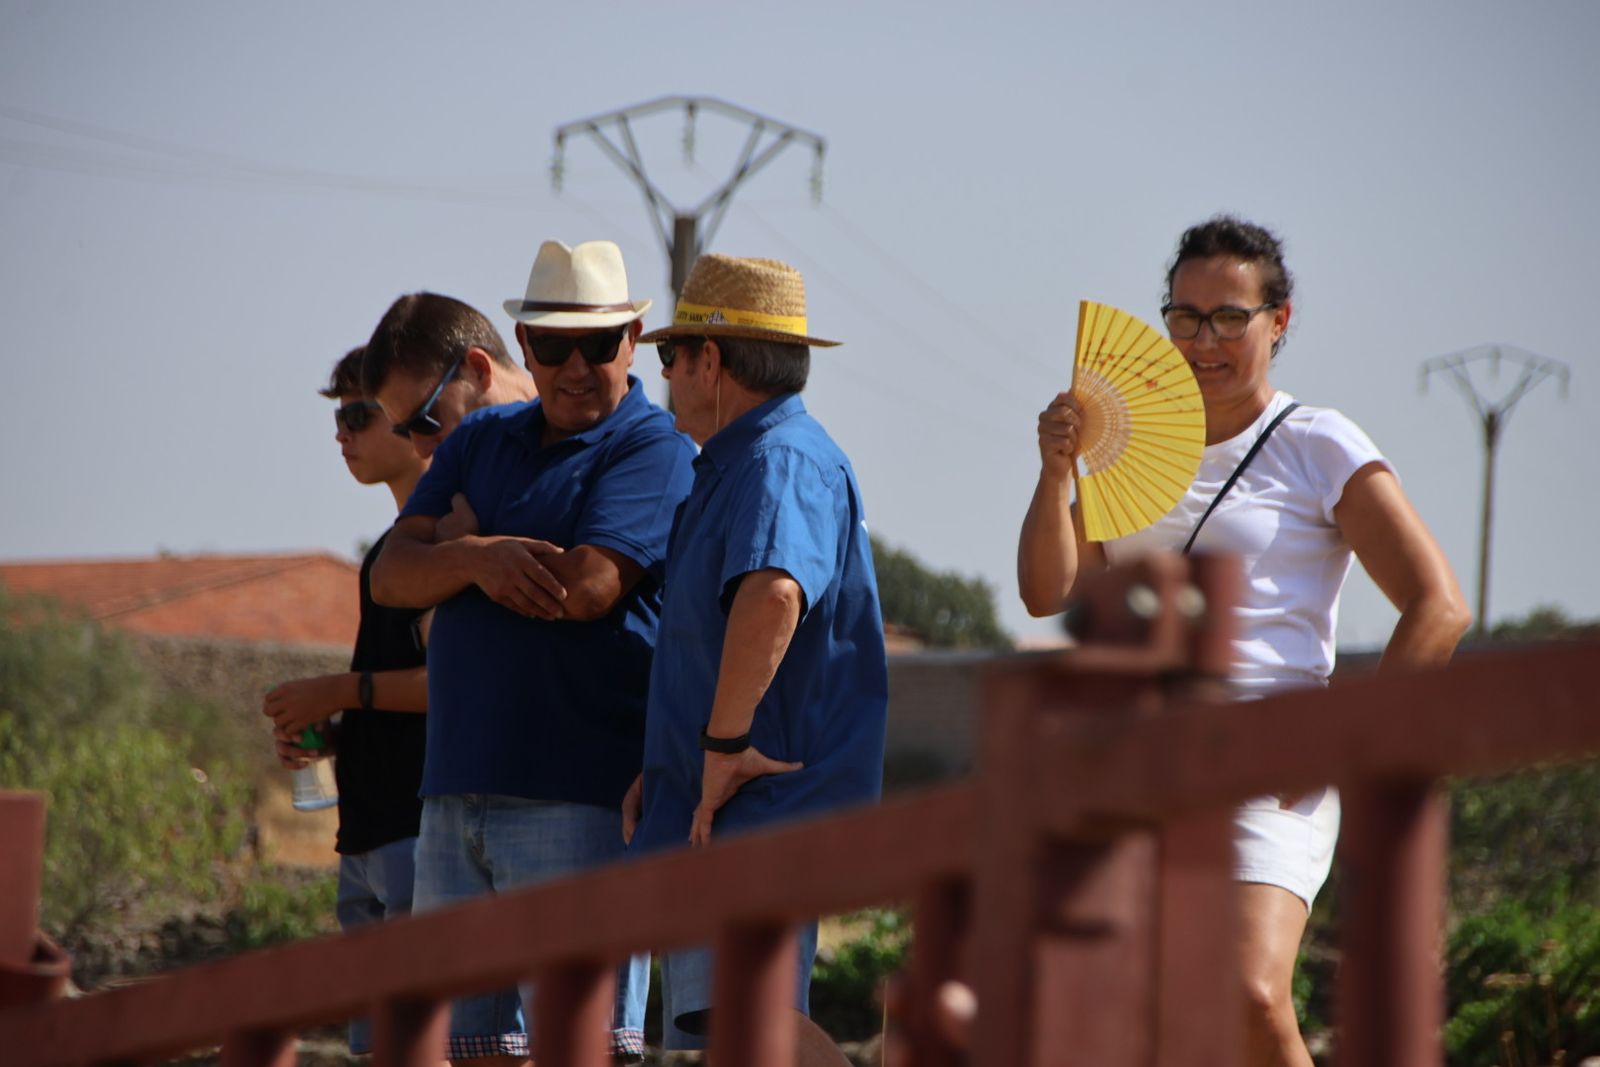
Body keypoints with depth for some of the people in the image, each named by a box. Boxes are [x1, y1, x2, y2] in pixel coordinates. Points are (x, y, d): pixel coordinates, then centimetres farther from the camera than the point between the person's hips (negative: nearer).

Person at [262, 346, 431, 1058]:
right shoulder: (387, 551, 21)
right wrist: (316, 721, 12)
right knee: (376, 1041, 9)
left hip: (427, 832, -10)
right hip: (367, 838, 10)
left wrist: (344, 691, -14)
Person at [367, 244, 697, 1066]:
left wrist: (466, 542, 1)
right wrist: (474, 559, -13)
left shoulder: (651, 449, -4)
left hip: (578, 792, -7)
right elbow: (392, 576, 9)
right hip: (457, 788, 7)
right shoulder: (481, 441, 18)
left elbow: (583, 590, -17)